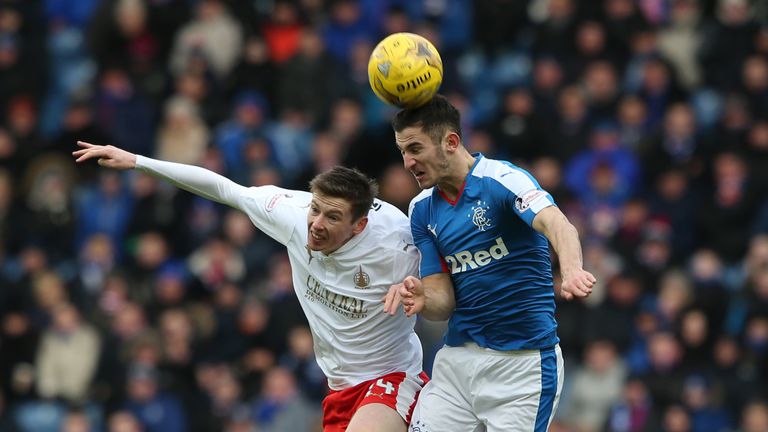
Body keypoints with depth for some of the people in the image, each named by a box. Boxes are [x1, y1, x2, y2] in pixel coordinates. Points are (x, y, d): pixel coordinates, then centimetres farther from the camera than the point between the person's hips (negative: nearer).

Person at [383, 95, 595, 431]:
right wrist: (422, 300, -18)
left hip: (523, 362, -6)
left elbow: (555, 224, -31)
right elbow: (443, 303, 6)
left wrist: (571, 271, -53)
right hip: (457, 360, 6)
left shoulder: (503, 179, -12)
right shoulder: (422, 210, 8)